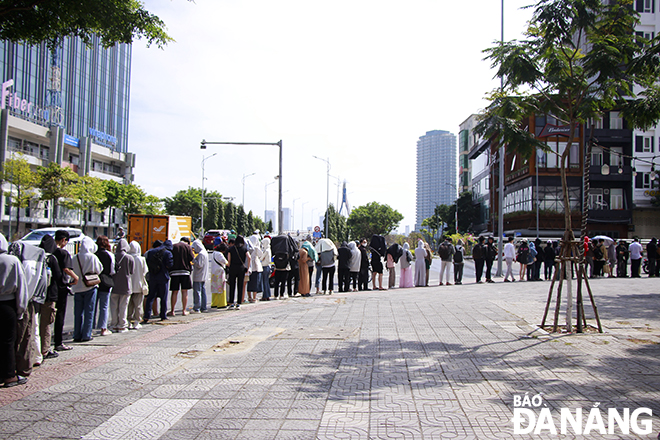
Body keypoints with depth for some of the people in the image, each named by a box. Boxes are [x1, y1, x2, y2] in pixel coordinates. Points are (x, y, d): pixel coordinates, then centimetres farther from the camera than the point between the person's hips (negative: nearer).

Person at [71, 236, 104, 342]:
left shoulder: (75, 258, -3)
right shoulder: (93, 257, -12)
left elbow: (74, 271, 5)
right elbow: (99, 270, -2)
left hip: (77, 287, 3)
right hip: (90, 287, -3)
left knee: (78, 313, 10)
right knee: (89, 312, 4)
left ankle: (77, 335, 14)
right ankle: (86, 335, 5)